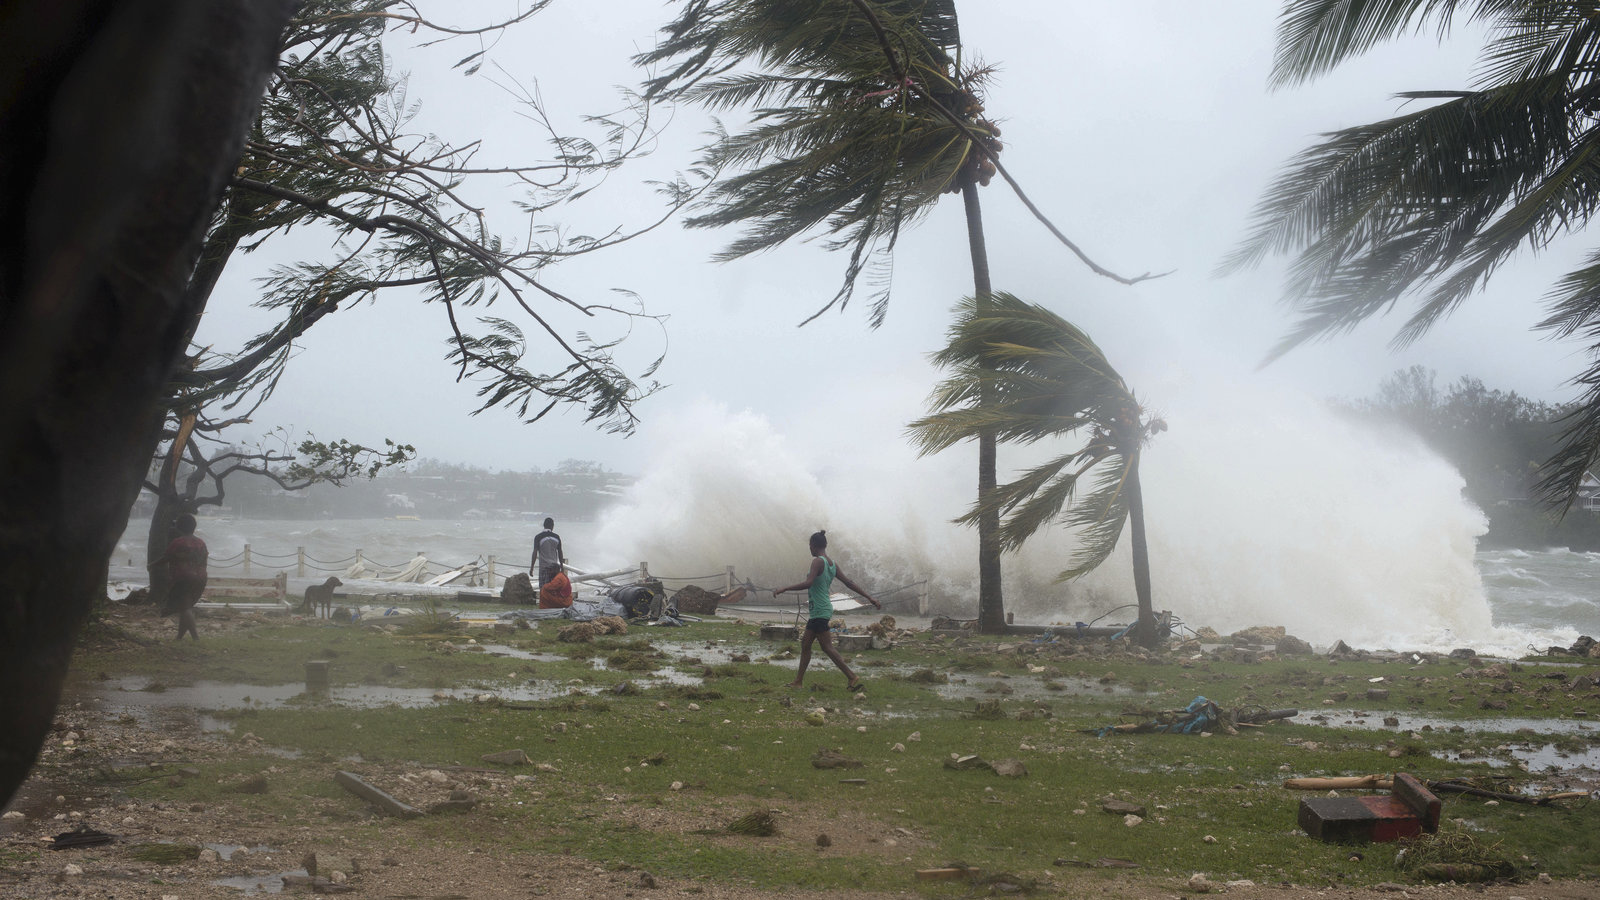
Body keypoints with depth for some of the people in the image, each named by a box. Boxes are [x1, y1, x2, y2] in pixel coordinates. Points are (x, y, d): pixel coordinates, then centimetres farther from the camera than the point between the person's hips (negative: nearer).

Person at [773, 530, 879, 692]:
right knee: (805, 643, 15)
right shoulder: (832, 564, 12)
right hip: (820, 611, 9)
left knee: (827, 647, -9)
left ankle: (853, 678, -12)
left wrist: (784, 589, -22)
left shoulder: (818, 561, -14)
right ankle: (798, 681, 21)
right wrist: (869, 598, 16)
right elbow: (849, 583, 12)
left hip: (819, 610, -9)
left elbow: (808, 583, -26)